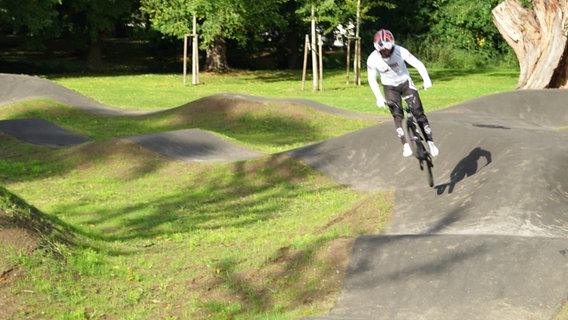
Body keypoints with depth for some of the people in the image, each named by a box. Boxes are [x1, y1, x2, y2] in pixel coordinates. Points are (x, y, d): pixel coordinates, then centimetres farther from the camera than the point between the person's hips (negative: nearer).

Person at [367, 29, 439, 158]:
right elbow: (372, 79, -8)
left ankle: (430, 142, -1)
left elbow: (418, 64, -20)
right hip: (390, 87, 0)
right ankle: (405, 145, -8)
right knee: (397, 115, -13)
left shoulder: (400, 51, -24)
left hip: (405, 82, 0)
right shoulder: (372, 59, -21)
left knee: (418, 112, -8)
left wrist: (426, 79, -34)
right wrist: (379, 98, -15)